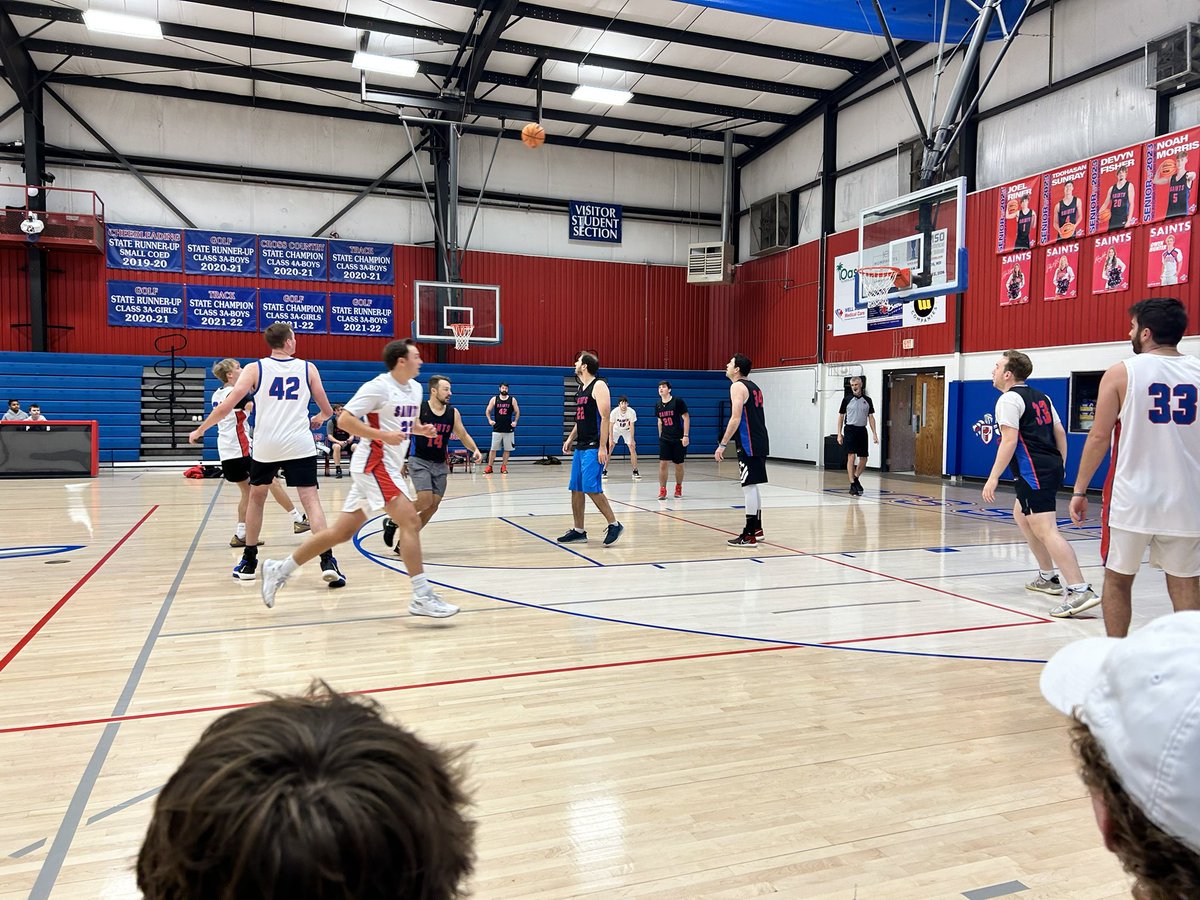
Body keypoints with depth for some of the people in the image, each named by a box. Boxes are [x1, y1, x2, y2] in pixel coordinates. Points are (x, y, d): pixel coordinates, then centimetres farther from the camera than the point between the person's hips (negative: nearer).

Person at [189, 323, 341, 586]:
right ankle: (327, 561, -15)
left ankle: (249, 562, 27)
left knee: (256, 498, 20)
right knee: (311, 500, -2)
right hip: (300, 445, -1)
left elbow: (226, 406, -2)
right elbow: (327, 410, 11)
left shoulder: (255, 369, 4)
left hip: (266, 446, 1)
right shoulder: (308, 368, 6)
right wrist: (319, 418, 35)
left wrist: (200, 430, 13)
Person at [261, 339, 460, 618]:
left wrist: (422, 429, 6)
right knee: (411, 522, -16)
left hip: (388, 466, 9)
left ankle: (279, 570, 23)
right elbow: (344, 419, -16)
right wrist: (382, 435, -23)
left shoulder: (415, 388, 13)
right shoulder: (378, 386, -13)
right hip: (375, 464, -9)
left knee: (342, 532, 11)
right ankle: (422, 597, -13)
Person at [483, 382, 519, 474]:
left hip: (508, 429, 0)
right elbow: (488, 411, 9)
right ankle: (489, 467, 6)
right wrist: (490, 420, -6)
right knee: (493, 449, 0)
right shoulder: (494, 399, 2)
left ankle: (504, 467, 14)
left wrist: (515, 421, -7)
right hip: (497, 429, 0)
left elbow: (517, 412, 7)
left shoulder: (512, 400, 2)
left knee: (507, 449, 3)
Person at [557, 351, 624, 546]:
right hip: (580, 447, 9)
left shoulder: (598, 386, -10)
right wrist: (570, 439, 14)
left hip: (594, 448, -9)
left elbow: (604, 418, -17)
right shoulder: (581, 389, 16)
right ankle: (578, 531, 15)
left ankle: (614, 525, 0)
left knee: (592, 488, -13)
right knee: (576, 489, 8)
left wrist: (603, 447, -22)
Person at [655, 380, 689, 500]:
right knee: (662, 464, -8)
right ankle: (662, 490, -2)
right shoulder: (658, 405, 5)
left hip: (679, 439, -3)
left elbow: (686, 418, -9)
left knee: (679, 465, 7)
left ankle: (678, 488, 27)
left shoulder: (678, 401, -10)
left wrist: (685, 436, -14)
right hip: (664, 439, 3)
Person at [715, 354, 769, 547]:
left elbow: (736, 419, -19)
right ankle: (757, 529, 25)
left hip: (749, 444, -9)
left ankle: (749, 536, -5)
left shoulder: (737, 386, -9)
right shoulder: (754, 387, 19)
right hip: (760, 441, 10)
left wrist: (722, 445, -17)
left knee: (749, 486, -7)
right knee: (752, 486, 17)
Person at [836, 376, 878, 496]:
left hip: (862, 430, 4)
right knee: (851, 457, -10)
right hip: (850, 430, -3)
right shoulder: (847, 399, -1)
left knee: (864, 459, 7)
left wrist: (874, 433, 0)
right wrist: (839, 433, -3)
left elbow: (871, 417, 8)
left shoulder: (867, 400, 6)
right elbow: (841, 416, 3)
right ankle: (852, 486, -7)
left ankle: (856, 478, 30)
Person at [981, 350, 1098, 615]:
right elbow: (1060, 433, 19)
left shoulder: (1009, 399, -9)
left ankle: (1079, 591, -24)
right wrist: (1059, 466, 26)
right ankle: (1048, 578, 32)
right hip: (1051, 467, 10)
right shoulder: (1040, 397, 18)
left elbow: (1009, 441, -17)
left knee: (1045, 530, -15)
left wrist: (993, 478, -17)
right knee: (1021, 515, 26)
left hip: (1033, 473, -10)